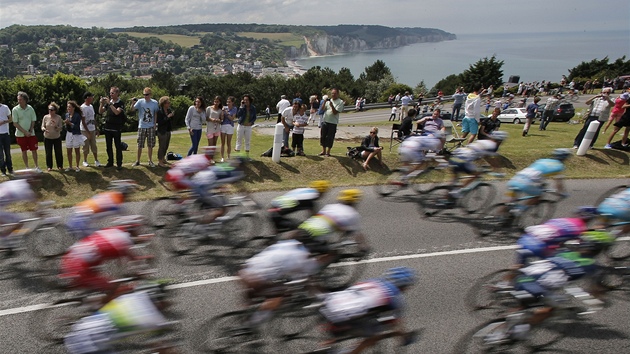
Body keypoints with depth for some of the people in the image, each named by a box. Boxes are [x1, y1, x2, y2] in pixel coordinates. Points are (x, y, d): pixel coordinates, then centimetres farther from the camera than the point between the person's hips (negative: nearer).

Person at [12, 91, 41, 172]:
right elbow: (15, 123, -9)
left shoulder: (30, 108, -2)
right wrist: (25, 132, -15)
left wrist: (30, 131, -9)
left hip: (31, 134, 1)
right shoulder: (15, 110, -9)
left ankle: (36, 166, 14)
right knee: (24, 151, 7)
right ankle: (27, 167, 15)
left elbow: (33, 121, 3)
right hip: (21, 134, -1)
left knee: (34, 150, 3)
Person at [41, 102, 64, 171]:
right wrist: (44, 129, -23)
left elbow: (60, 128, -8)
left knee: (58, 152, 5)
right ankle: (49, 166, 15)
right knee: (48, 153, 3)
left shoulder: (58, 117, -7)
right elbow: (42, 126, 0)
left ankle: (59, 166, 20)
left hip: (57, 138, -1)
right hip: (47, 138, 1)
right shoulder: (45, 117, -4)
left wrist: (56, 126, -27)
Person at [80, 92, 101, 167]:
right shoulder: (82, 107, -14)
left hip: (92, 130, 7)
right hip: (85, 130, -7)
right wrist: (88, 132, -16)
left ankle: (96, 161, 15)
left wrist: (96, 129, 13)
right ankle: (85, 161, 14)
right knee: (86, 146, 2)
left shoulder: (91, 106, 11)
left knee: (94, 146, 9)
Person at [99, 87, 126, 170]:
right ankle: (110, 162, 21)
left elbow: (117, 112, -22)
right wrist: (101, 103, -7)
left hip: (116, 128, -5)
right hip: (107, 127, 5)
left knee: (118, 146, -1)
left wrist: (110, 103, -24)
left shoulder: (121, 103, -6)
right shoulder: (108, 102, 9)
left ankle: (119, 163, 6)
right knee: (108, 146, 11)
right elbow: (100, 112, 8)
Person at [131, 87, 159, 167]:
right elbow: (132, 110, -12)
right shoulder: (140, 102, -4)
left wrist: (155, 124, 5)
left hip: (151, 127, 1)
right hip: (141, 127, -1)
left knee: (150, 145, 7)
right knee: (139, 145, 3)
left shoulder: (155, 103, 0)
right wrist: (133, 103, -29)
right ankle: (137, 161, 13)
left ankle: (150, 161, 17)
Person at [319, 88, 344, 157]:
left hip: (333, 123, -5)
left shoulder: (340, 102, -5)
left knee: (330, 138, 1)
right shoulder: (329, 100, 10)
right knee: (323, 136, 10)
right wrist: (324, 102, -7)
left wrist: (332, 106, -27)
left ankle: (328, 152, 13)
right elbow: (322, 109, 6)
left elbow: (335, 112, -13)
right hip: (325, 121, 5)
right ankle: (323, 151, 23)